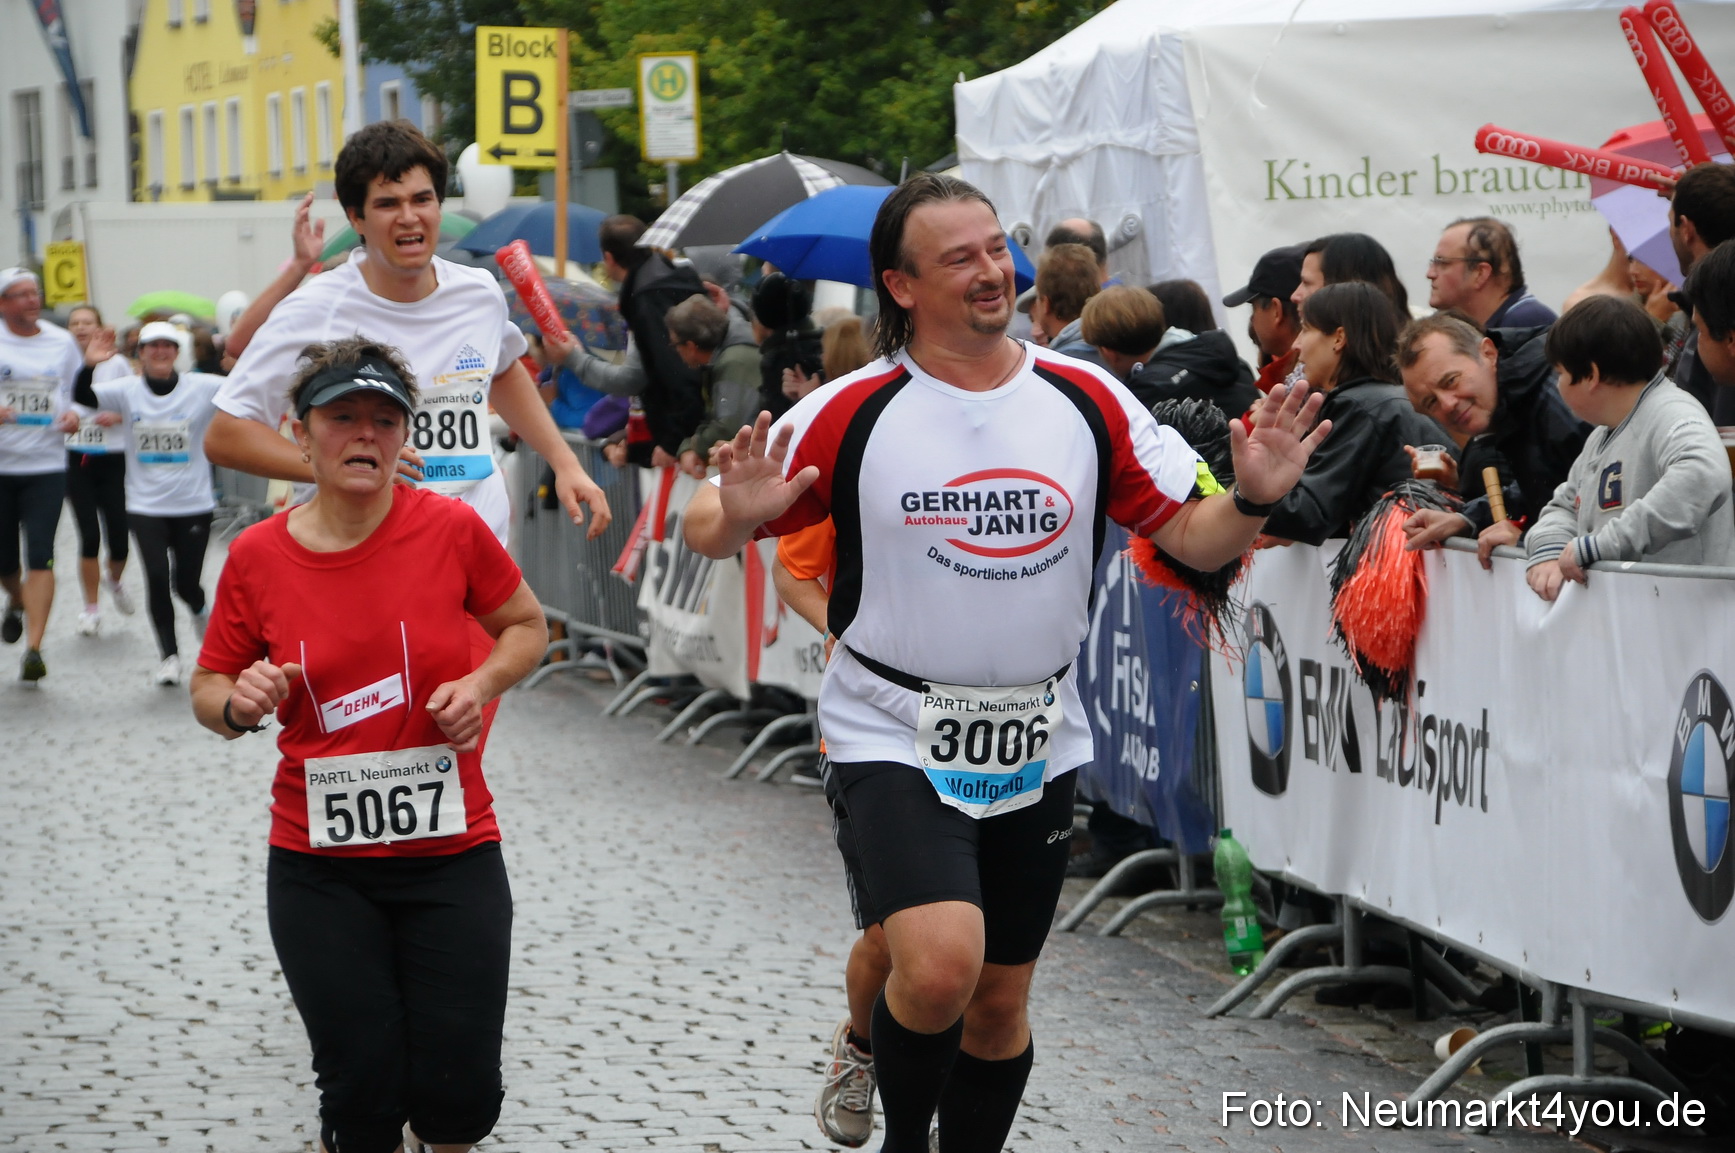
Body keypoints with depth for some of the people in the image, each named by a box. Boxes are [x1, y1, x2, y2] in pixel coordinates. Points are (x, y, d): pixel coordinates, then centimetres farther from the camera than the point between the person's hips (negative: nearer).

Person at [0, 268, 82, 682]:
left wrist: (73, 415, -6)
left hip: (47, 465, 1)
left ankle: (34, 648, -10)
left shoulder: (62, 342, 6)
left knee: (40, 557, -10)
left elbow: (77, 393, 15)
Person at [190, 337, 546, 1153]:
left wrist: (481, 684, -9)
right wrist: (241, 704, -15)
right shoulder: (257, 556, -4)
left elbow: (526, 626, 10)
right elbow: (208, 690, 7)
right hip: (319, 866, 0)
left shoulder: (451, 528, -6)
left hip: (452, 853, 0)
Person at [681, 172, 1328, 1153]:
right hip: (894, 736, -4)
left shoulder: (1086, 400, 0)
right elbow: (708, 531, -2)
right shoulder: (852, 412, -8)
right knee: (941, 962, -24)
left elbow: (1193, 537, 2)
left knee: (1002, 1001, 13)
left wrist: (1254, 499, -19)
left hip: (1037, 742, 4)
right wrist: (736, 515, -26)